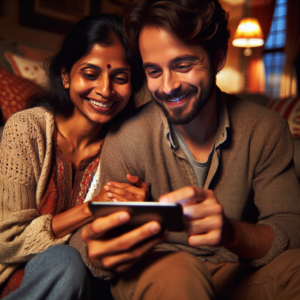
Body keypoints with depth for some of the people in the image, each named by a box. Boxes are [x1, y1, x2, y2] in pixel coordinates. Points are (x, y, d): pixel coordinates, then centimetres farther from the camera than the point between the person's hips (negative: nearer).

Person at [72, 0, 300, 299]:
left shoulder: (266, 130, -8)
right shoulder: (125, 141, -13)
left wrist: (231, 232, -35)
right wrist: (100, 256, -35)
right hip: (151, 272, -1)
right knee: (174, 271, -36)